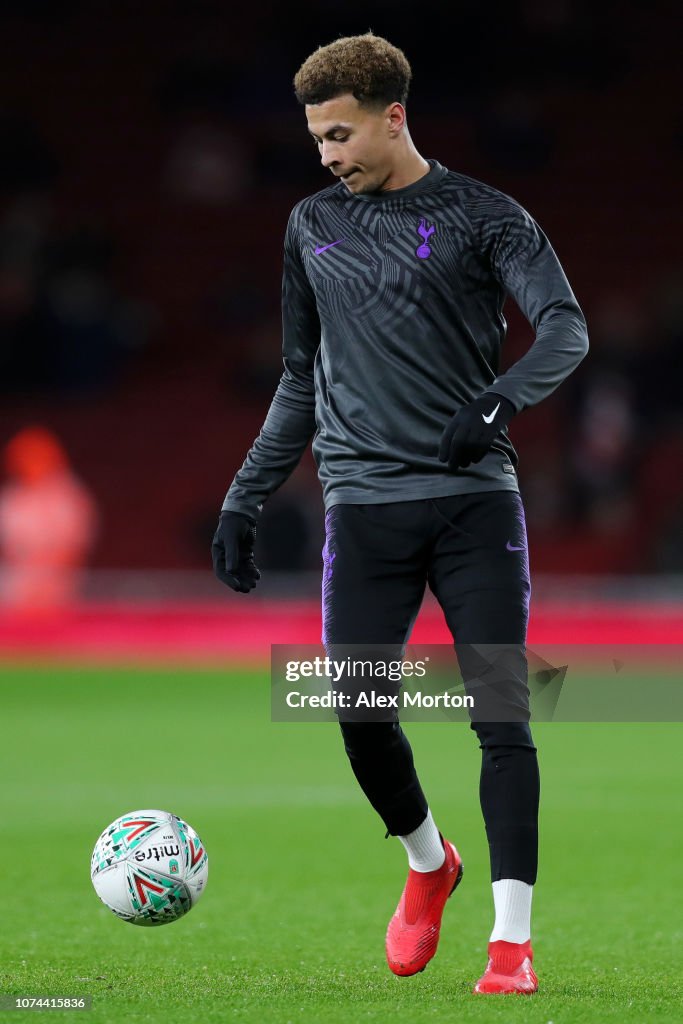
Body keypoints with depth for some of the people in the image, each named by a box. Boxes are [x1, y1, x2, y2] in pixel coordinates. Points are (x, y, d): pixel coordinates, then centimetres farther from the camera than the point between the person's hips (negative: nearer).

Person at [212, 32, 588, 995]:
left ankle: (511, 942, -7)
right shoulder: (313, 226, 15)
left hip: (476, 499, -3)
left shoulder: (482, 217, 2)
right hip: (365, 507, 3)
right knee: (359, 714, -4)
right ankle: (427, 864, 25)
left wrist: (500, 399, -26)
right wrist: (246, 499, 19)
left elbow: (566, 328, -8)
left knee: (502, 716, -9)